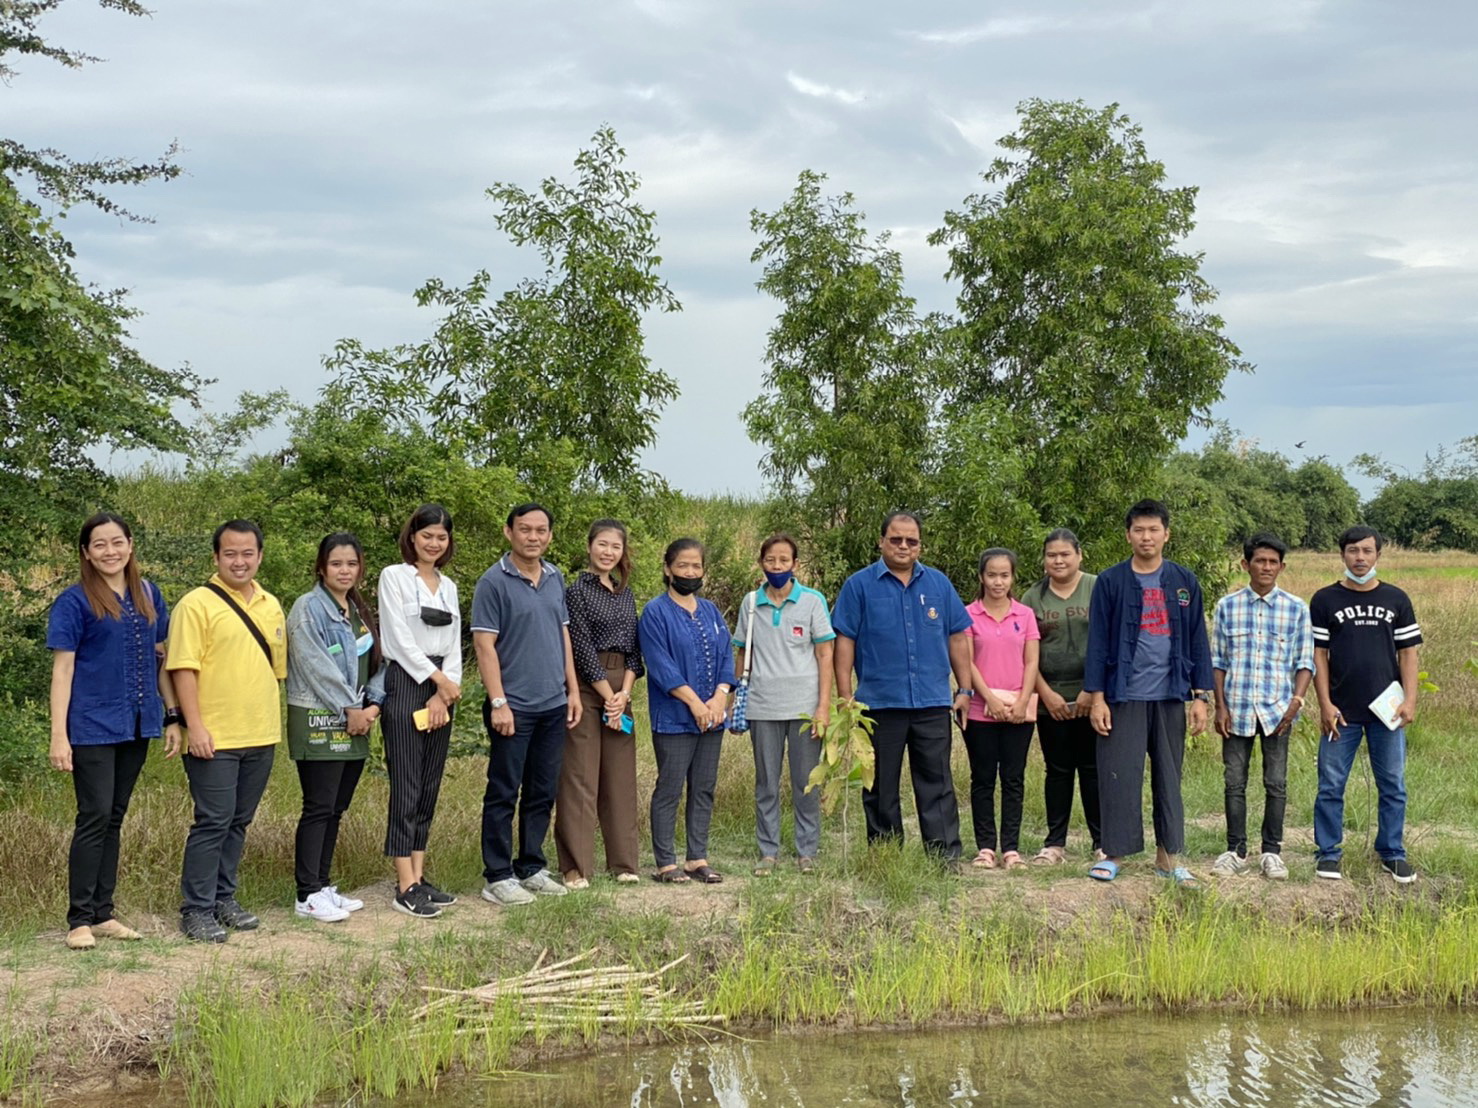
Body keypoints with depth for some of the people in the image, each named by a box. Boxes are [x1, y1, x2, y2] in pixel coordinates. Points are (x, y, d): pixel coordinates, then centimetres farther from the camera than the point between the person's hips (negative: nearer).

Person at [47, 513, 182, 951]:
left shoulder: (148, 596, 8)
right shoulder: (74, 601, -7)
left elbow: (161, 659, 13)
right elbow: (62, 669, -8)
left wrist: (172, 717, 10)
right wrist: (59, 735, -14)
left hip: (135, 727, 5)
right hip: (92, 727, -5)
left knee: (114, 819, 11)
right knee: (95, 817, -6)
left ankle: (103, 914, 17)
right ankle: (80, 919, 2)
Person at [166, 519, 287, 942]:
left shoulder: (271, 606, 14)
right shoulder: (197, 604, -7)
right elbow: (183, 668, -12)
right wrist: (194, 725, -18)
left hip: (261, 736, 6)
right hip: (214, 739, -6)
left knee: (239, 822, 12)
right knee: (213, 822, -5)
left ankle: (224, 899, 23)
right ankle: (196, 911, 3)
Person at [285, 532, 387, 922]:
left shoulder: (360, 612, 16)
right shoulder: (309, 609, -8)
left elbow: (376, 662, 14)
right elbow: (316, 666, -15)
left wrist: (373, 704, -2)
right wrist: (350, 708, -14)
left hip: (354, 727, 7)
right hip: (318, 723, -7)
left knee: (336, 809, 11)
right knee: (318, 809, -6)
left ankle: (323, 886, 18)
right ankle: (308, 895, -2)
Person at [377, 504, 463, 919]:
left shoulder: (449, 586, 15)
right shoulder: (394, 577, -2)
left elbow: (454, 645, 11)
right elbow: (400, 638, -9)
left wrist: (443, 694, -3)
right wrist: (439, 679, -8)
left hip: (442, 692, 6)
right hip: (405, 684, -6)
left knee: (429, 789, 7)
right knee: (406, 788, -7)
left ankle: (418, 877, 13)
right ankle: (405, 888, -6)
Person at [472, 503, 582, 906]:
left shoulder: (555, 579, 11)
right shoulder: (494, 582, -9)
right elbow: (485, 645, -11)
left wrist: (573, 690, 12)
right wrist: (498, 703, -16)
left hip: (553, 706, 6)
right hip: (514, 707, -6)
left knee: (542, 794, 12)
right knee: (504, 794, 0)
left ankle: (531, 868, 22)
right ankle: (498, 877, 6)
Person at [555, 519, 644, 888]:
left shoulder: (625, 593, 15)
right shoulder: (578, 590, -5)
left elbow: (633, 647, 10)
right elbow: (582, 648, -10)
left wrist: (624, 692, -4)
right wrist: (608, 695, -11)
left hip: (620, 689, 6)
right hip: (586, 688, -6)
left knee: (621, 776, 9)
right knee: (579, 778, -5)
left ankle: (623, 862, 15)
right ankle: (575, 866, -2)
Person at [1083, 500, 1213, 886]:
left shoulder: (1184, 582, 7)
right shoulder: (1110, 582, 0)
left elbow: (1197, 641, 8)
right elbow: (1098, 643, -1)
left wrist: (1200, 696, 2)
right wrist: (1097, 698, -6)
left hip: (1170, 697, 2)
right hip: (1124, 696, -2)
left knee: (1169, 777, 8)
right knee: (1118, 777, -2)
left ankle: (1167, 856, 15)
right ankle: (1114, 853, 7)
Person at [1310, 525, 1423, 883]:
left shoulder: (1396, 599, 8)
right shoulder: (1325, 600, 4)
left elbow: (1408, 652, 7)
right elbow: (1318, 654, 2)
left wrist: (1409, 701, -3)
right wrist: (1325, 704, -6)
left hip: (1386, 711, 1)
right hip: (1342, 712, -1)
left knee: (1392, 785, 6)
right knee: (1331, 785, 1)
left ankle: (1392, 853, 16)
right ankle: (1328, 852, 11)